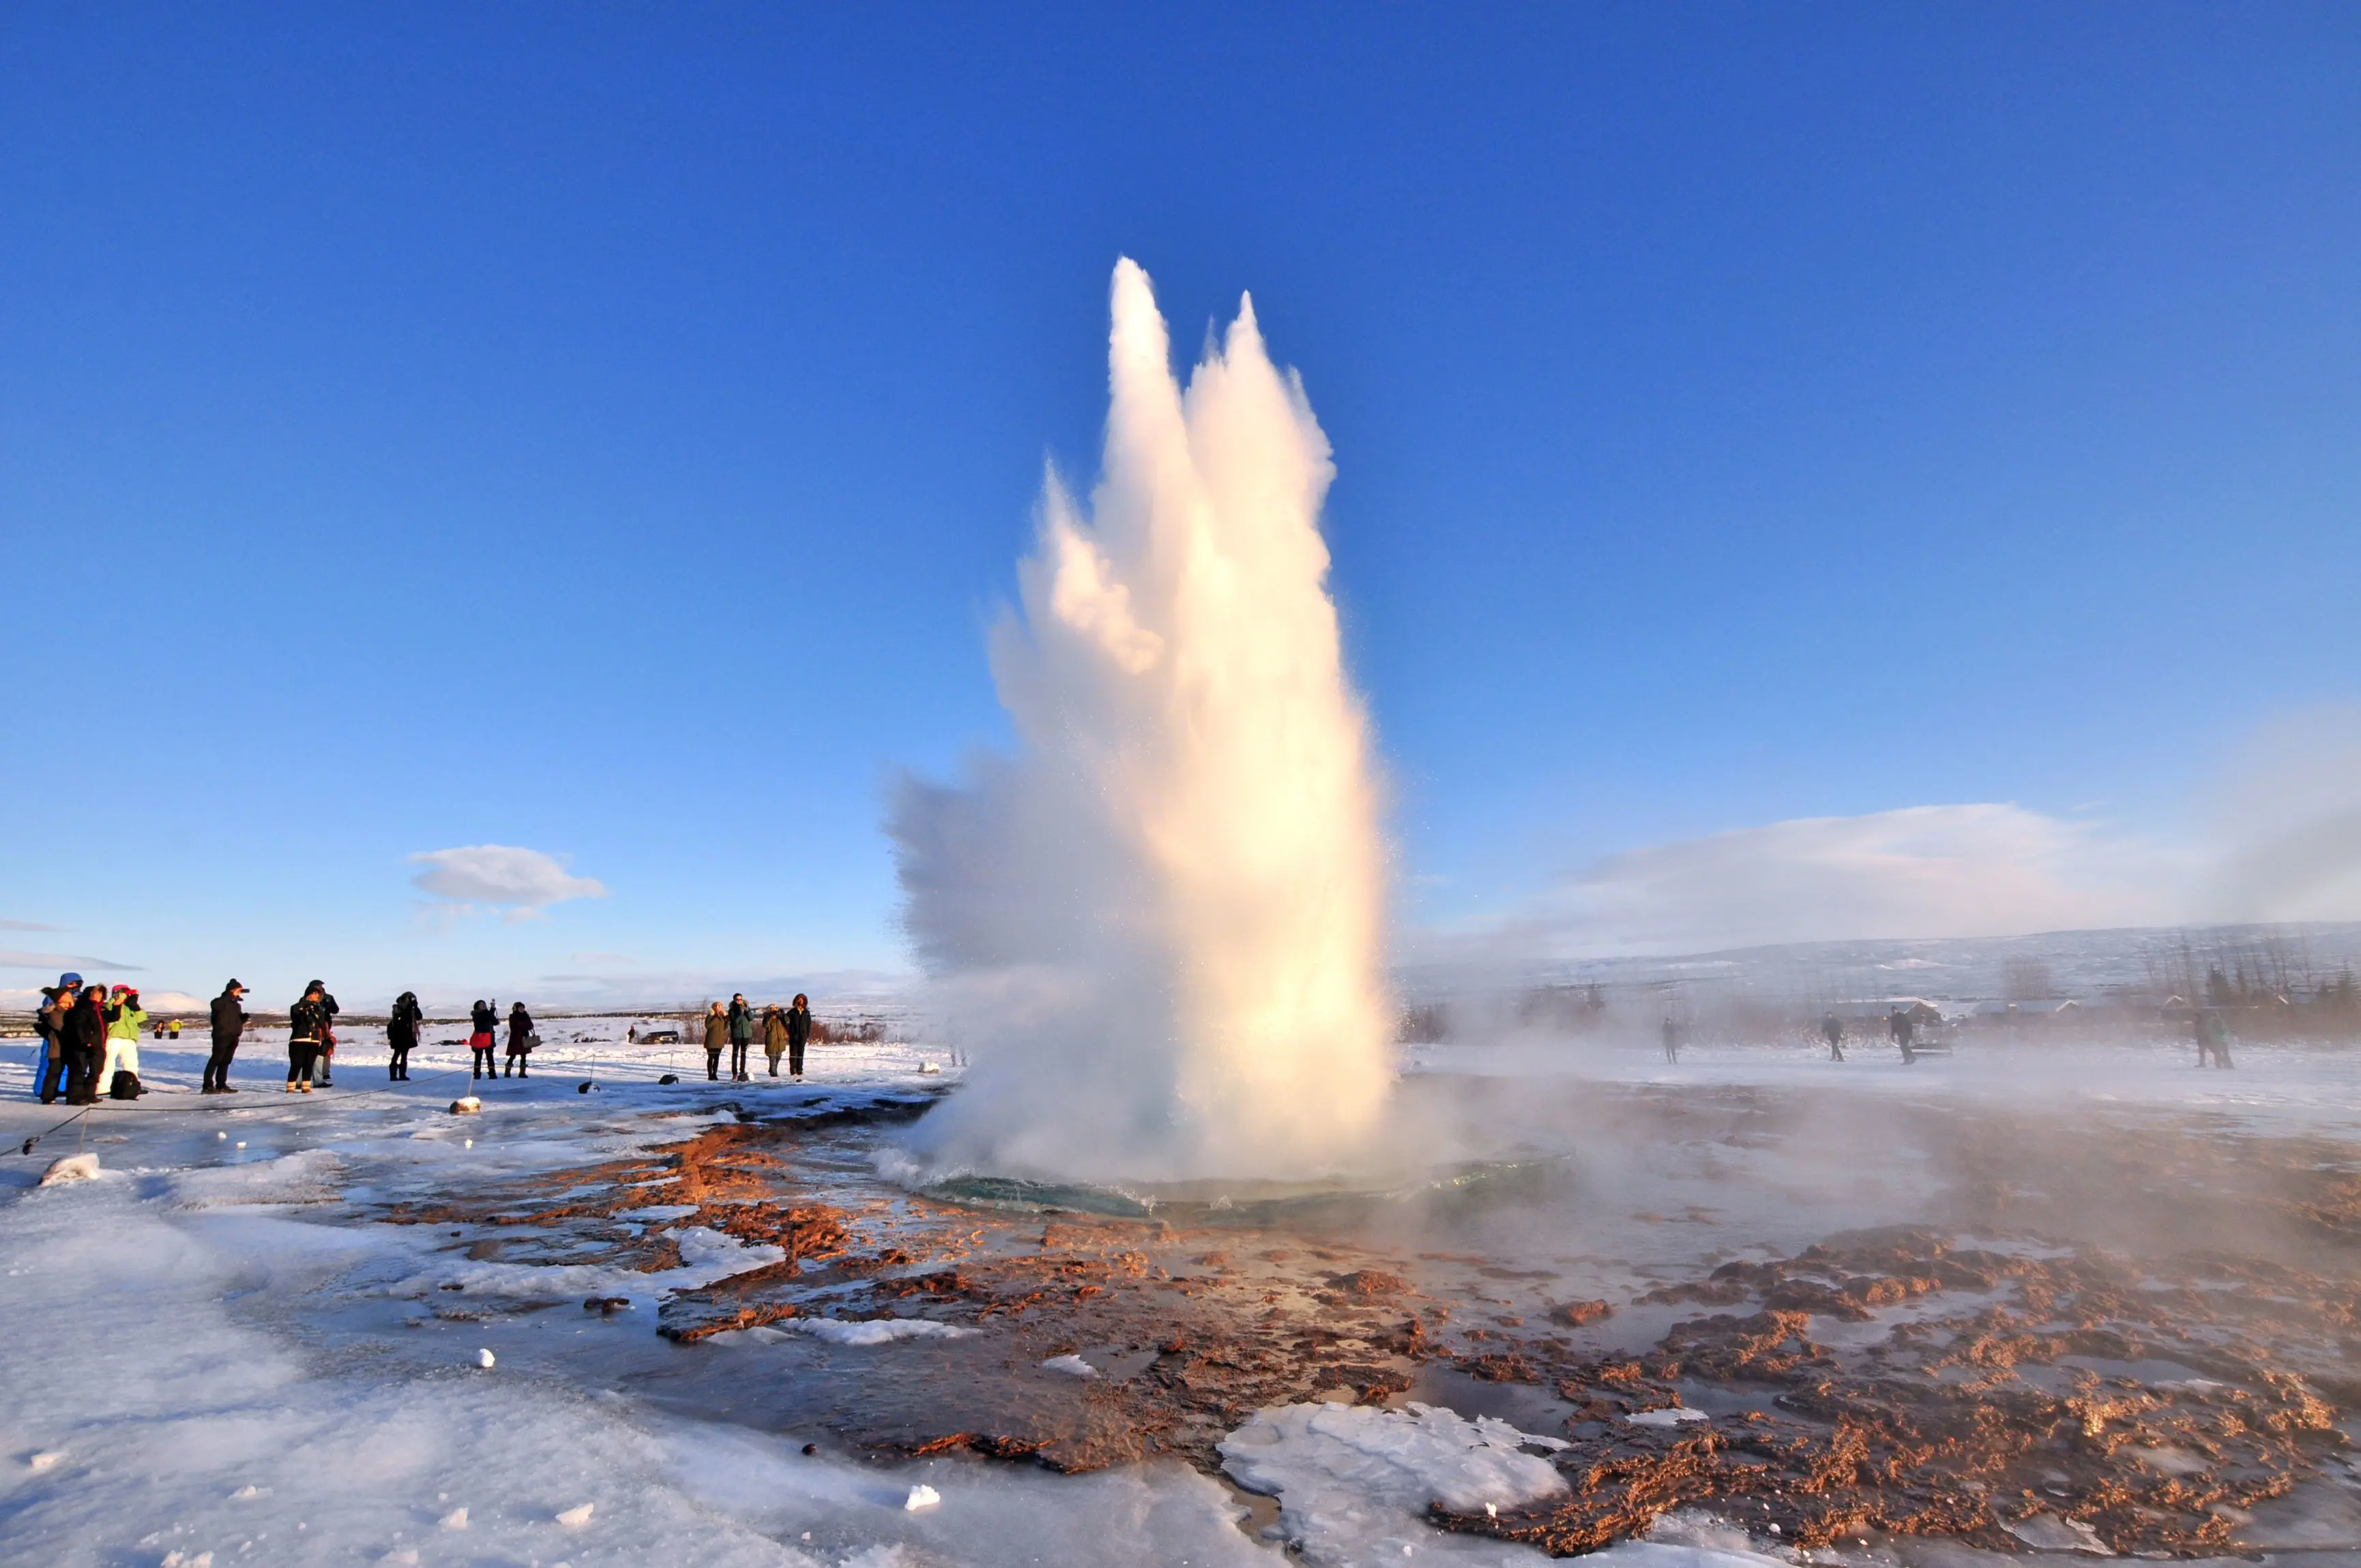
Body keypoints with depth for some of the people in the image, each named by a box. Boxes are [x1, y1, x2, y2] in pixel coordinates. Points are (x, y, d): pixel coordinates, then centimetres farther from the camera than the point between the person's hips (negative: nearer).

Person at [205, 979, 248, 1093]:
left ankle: (221, 1085, 15)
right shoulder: (220, 1001, -6)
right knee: (216, 1060, -8)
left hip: (233, 1037, 8)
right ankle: (208, 1086, -8)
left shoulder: (236, 1005, 19)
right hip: (222, 1036, -8)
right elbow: (216, 1005, -31)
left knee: (226, 1061, 11)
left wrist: (244, 1017, 2)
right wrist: (231, 996, -28)